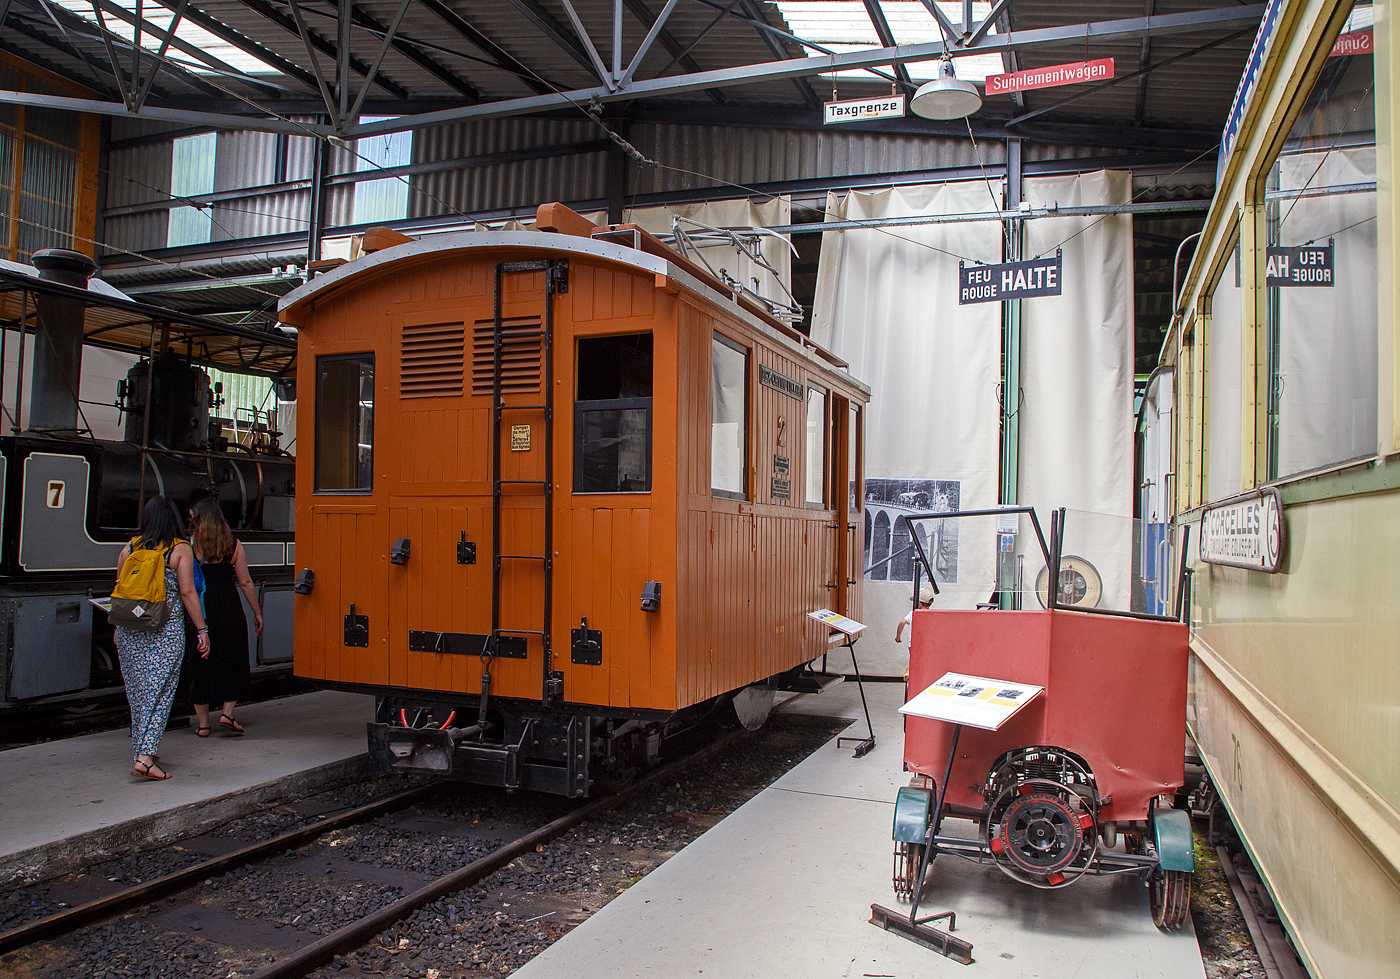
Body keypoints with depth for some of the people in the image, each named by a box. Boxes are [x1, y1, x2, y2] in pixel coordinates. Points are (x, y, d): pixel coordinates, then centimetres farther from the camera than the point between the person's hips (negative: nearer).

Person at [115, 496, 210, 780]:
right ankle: (145, 757, -9)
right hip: (166, 630, -4)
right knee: (159, 692, -2)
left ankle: (140, 750, 24)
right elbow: (187, 592, -7)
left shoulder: (130, 548, 9)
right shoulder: (181, 549, -3)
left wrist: (118, 627, 24)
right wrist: (202, 629, -1)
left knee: (136, 691, 14)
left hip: (128, 628, 4)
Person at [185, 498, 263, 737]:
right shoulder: (234, 545, 0)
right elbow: (245, 582, 1)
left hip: (198, 609, 0)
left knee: (199, 663, 9)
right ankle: (227, 713, 4)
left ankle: (202, 723, 15)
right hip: (229, 610, 0)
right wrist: (257, 612, 8)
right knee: (233, 663, 13)